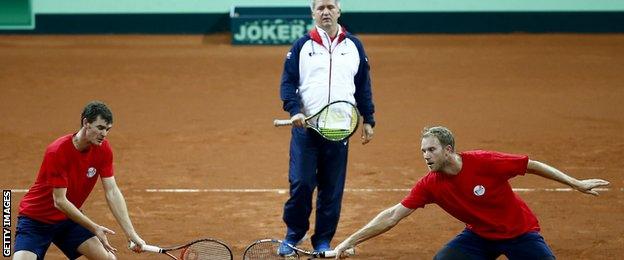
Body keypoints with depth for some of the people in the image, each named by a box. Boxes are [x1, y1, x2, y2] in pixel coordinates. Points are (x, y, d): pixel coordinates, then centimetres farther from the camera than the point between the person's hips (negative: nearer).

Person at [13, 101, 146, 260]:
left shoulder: (103, 149, -9)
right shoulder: (58, 151, -27)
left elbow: (112, 193, -9)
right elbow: (60, 201, -26)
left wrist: (131, 234, -17)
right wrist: (94, 228, -28)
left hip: (69, 218, 5)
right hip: (35, 220, -5)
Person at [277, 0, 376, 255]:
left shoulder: (354, 46, 11)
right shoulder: (301, 46, 5)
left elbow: (363, 86, 15)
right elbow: (288, 81, 1)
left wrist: (368, 120, 10)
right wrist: (294, 110, -14)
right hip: (305, 127, -2)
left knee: (332, 188, 4)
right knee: (301, 183, -6)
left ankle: (323, 241, 14)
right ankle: (293, 236, 10)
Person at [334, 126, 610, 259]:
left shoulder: (484, 163, -27)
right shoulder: (430, 185, -15)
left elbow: (532, 165, -15)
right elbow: (392, 215, -14)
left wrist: (576, 183, -12)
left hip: (520, 232, -3)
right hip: (479, 235, 4)